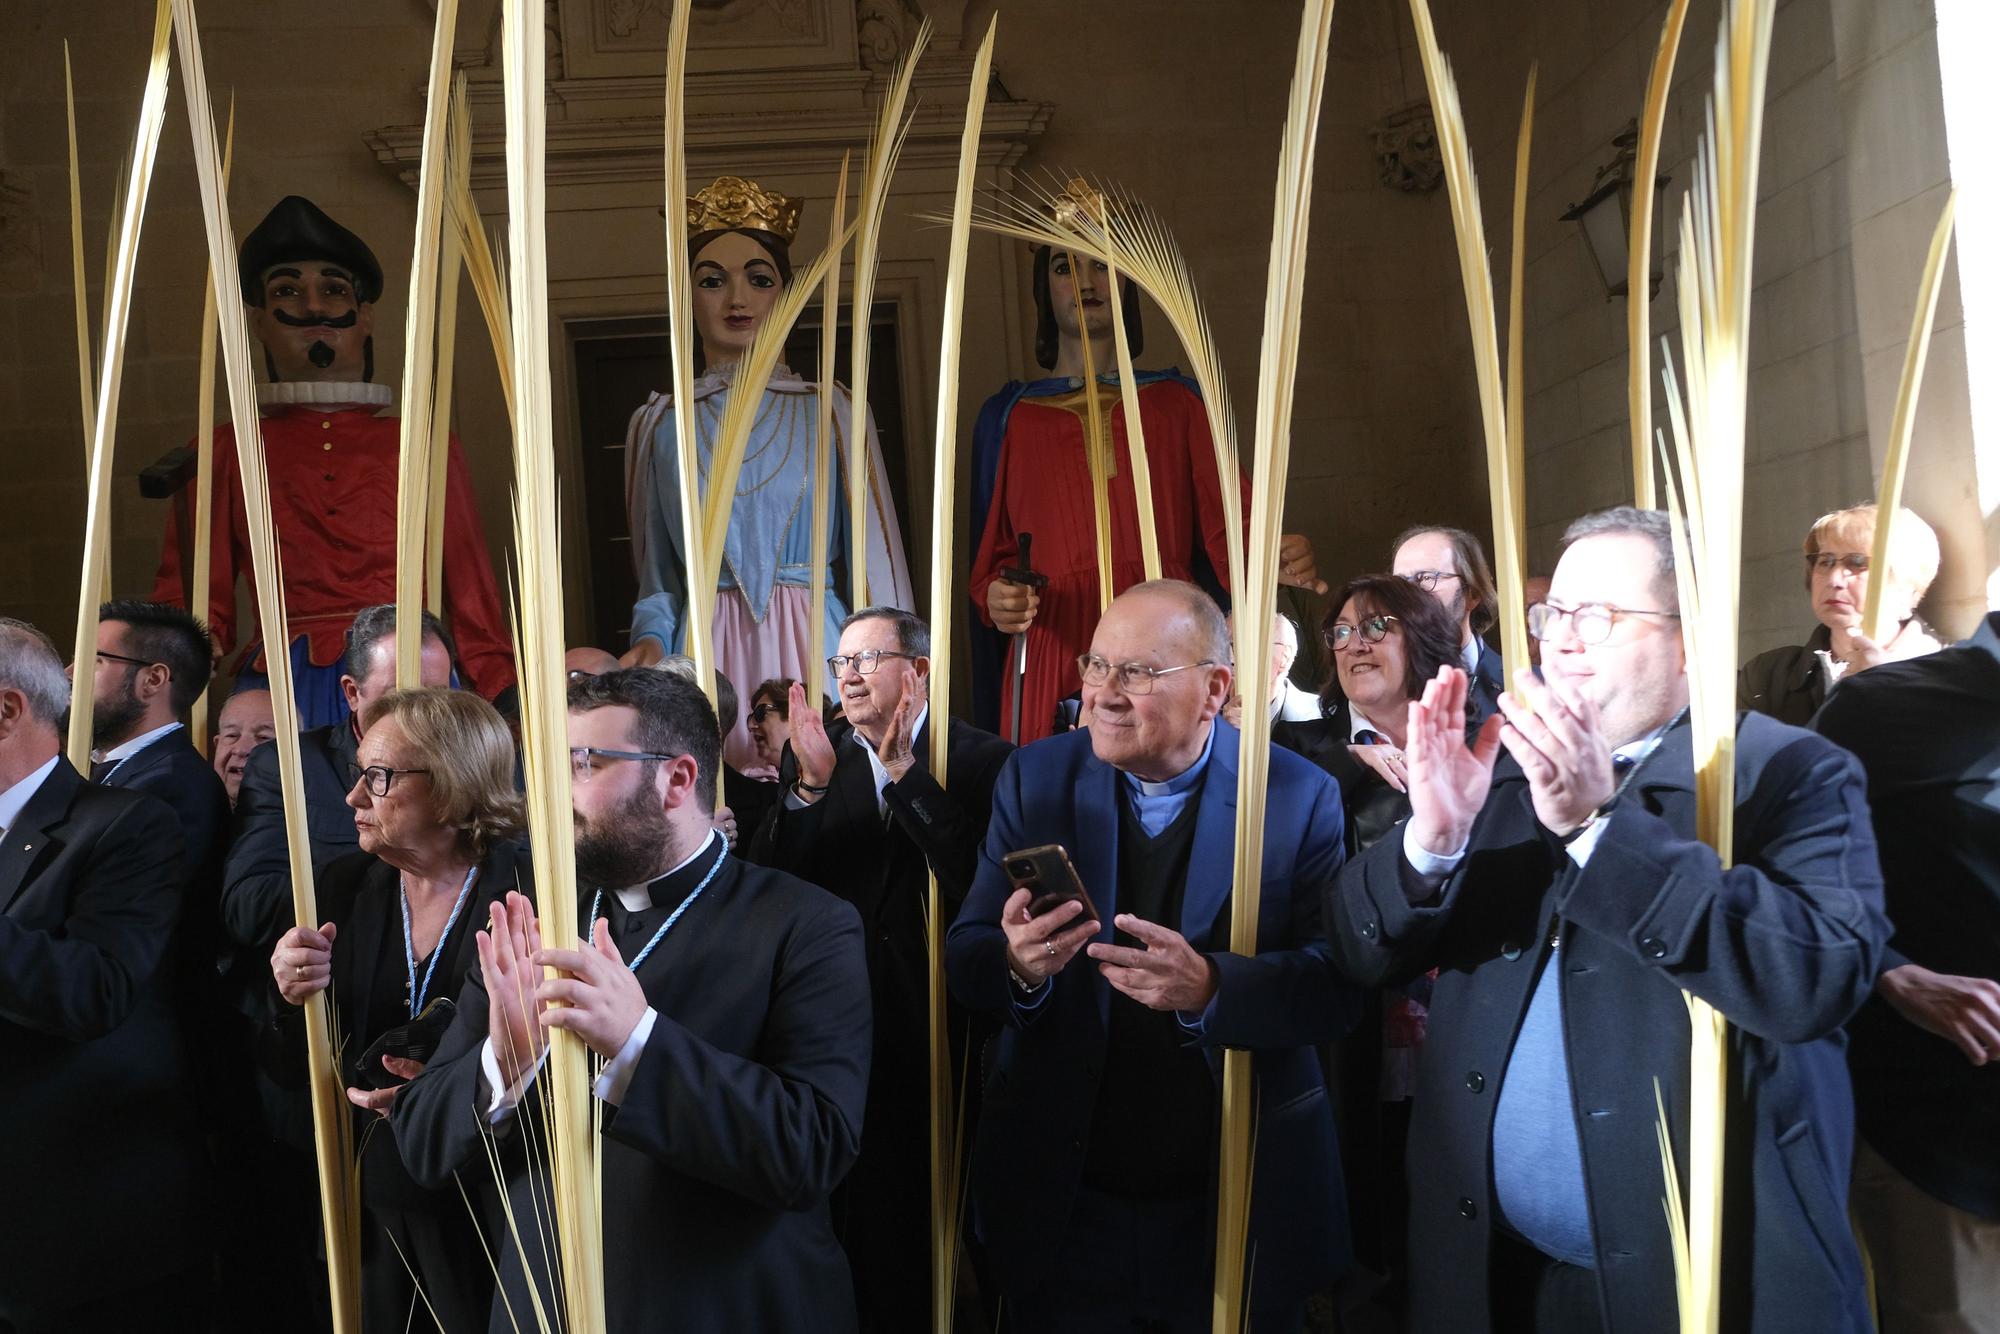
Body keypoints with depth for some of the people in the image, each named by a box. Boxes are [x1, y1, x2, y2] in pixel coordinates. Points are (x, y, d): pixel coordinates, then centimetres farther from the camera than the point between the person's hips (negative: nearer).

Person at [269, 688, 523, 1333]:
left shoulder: (529, 888, -15)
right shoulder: (342, 887, 1)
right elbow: (296, 1072, 6)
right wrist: (294, 1000, -14)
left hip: (489, 1210, -4)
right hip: (368, 1204, 4)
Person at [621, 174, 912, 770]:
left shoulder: (830, 412, 5)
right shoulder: (659, 425, 9)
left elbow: (871, 562, 3)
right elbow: (659, 577, 12)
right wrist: (651, 641, -7)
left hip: (815, 651, 0)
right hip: (705, 656, 1)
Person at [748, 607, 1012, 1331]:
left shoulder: (982, 760, -8)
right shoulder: (816, 761, 5)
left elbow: (982, 881, -23)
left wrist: (905, 773, -23)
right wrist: (808, 786, -17)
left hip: (946, 1029, -4)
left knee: (943, 1211, 10)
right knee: (868, 1212, 16)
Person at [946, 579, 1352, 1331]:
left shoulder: (1301, 798, -10)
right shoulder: (1035, 780, -4)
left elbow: (1338, 984, -15)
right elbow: (964, 960, -7)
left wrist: (1211, 987, -33)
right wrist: (1015, 962, -29)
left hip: (1236, 1213, -1)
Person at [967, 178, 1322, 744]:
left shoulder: (1176, 401, 11)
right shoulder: (1009, 417, 12)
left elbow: (1228, 518, 1)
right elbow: (993, 554, 10)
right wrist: (997, 597, -11)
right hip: (1056, 657, 0)